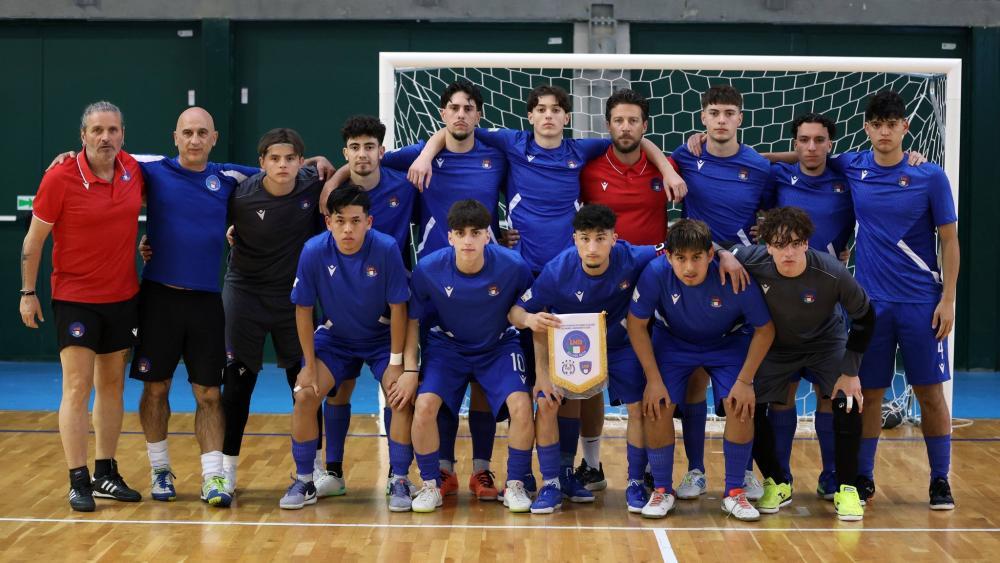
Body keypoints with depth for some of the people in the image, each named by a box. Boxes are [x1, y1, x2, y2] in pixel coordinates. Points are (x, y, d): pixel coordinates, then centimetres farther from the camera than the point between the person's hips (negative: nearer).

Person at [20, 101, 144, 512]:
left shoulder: (133, 170, -2)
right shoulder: (60, 178, -14)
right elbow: (34, 239, -7)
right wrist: (28, 292, -6)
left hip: (123, 296, 5)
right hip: (75, 297, -5)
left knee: (112, 385, 11)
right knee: (78, 388, -7)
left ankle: (106, 474, 20)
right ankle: (78, 482, -2)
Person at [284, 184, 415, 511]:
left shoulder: (386, 249, -26)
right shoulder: (314, 251, -23)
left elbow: (398, 307, -17)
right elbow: (303, 310, -12)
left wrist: (397, 362, -13)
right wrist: (309, 365, -10)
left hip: (382, 338, -1)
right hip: (335, 337, 1)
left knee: (403, 397, -20)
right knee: (304, 395, -15)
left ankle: (399, 481, -2)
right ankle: (304, 481, 3)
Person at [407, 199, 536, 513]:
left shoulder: (513, 267, -22)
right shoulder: (428, 270, -21)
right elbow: (412, 320, -5)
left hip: (499, 346, 0)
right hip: (446, 346, 0)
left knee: (521, 406, -22)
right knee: (425, 405, -22)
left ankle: (515, 486, 0)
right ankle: (431, 486, 0)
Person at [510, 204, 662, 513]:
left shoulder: (632, 259, -28)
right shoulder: (557, 271, -29)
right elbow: (516, 310, -19)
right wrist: (529, 320, -44)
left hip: (618, 345, 1)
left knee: (639, 407, -11)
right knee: (546, 403, -15)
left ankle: (636, 484, 8)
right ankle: (552, 483, 1)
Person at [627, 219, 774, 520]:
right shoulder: (656, 274, -31)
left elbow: (765, 329, -17)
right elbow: (636, 324, -16)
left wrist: (745, 380, -18)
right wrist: (653, 379, -17)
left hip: (728, 344, 0)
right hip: (673, 342, 1)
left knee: (740, 407, -19)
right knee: (657, 406, -17)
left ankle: (734, 492, 1)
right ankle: (662, 490, 4)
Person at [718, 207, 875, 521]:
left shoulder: (831, 273, -32)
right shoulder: (753, 262, -29)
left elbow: (864, 318, -17)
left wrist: (850, 371, -18)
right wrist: (724, 256, -34)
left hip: (827, 343, -1)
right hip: (776, 346, 2)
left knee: (849, 404, -21)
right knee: (750, 408, -11)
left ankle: (846, 489, -3)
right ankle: (777, 484, 12)